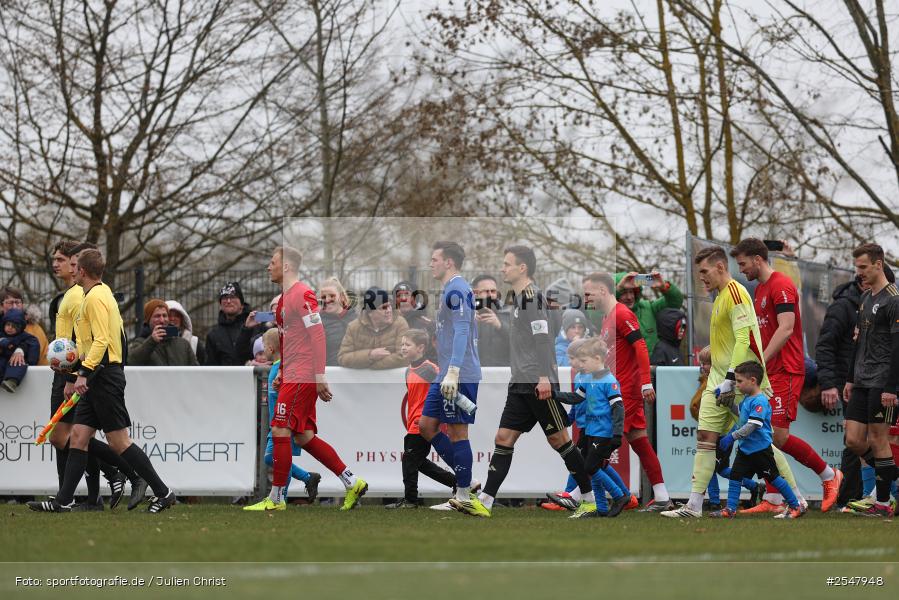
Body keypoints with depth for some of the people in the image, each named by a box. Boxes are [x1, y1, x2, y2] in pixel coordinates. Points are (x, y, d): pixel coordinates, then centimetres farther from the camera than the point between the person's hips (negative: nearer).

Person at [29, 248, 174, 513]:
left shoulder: (95, 297, -13)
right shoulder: (104, 293, 17)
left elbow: (101, 340, -22)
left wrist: (84, 373, -25)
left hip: (105, 378, -10)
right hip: (98, 380, 10)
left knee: (119, 442, -6)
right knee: (79, 437, 4)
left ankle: (163, 493, -1)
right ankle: (63, 500, 2)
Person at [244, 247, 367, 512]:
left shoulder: (302, 294, -14)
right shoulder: (285, 297, 17)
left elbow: (317, 335, -18)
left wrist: (320, 377, -20)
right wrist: (281, 372, 22)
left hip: (302, 377, -10)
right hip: (293, 375, 10)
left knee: (280, 432, -8)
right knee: (304, 436, 9)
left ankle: (276, 498, -3)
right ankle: (352, 482, 13)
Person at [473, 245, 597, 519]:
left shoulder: (532, 296, -10)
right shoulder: (519, 297, 19)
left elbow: (542, 337, -19)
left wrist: (544, 376, -25)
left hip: (539, 384, -9)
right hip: (520, 384, 9)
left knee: (558, 439, -2)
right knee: (503, 439, 2)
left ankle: (588, 498, 7)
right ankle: (485, 502, -2)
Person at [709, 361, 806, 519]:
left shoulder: (760, 401, -22)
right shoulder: (747, 398, 7)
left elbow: (752, 425, -29)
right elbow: (740, 412, 27)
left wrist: (732, 437, -28)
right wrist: (728, 402, 13)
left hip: (760, 448, -9)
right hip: (745, 447, 9)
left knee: (773, 477, 2)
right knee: (735, 475, 4)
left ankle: (796, 506, 14)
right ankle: (730, 509, 8)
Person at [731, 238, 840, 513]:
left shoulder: (781, 285, -12)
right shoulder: (759, 289, 19)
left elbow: (786, 328, -21)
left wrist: (761, 361, -25)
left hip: (785, 372, -9)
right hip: (769, 374, 9)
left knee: (778, 436, -12)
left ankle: (829, 475, 5)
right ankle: (772, 501, 3)